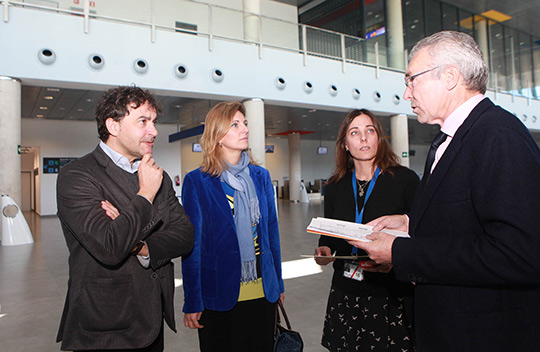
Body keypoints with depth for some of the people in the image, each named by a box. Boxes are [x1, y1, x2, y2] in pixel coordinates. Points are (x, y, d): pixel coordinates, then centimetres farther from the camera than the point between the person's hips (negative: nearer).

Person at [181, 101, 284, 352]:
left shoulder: (260, 176, 4)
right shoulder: (197, 181, -8)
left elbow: (271, 231, 9)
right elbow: (191, 244, -7)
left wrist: (278, 284, 11)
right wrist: (192, 302, -6)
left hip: (262, 292, 4)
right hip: (220, 295, -3)